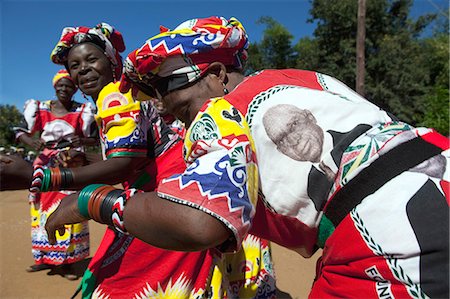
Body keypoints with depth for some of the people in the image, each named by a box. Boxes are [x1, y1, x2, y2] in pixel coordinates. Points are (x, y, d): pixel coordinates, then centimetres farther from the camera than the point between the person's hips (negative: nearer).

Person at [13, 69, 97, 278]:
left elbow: (95, 138, 2)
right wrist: (32, 142, -17)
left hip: (71, 167, -3)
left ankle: (67, 261, 3)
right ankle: (45, 257, 21)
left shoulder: (82, 112, 0)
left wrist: (82, 140, -19)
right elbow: (20, 132, 5)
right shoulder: (40, 109, 5)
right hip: (45, 166, 3)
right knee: (43, 211, 7)